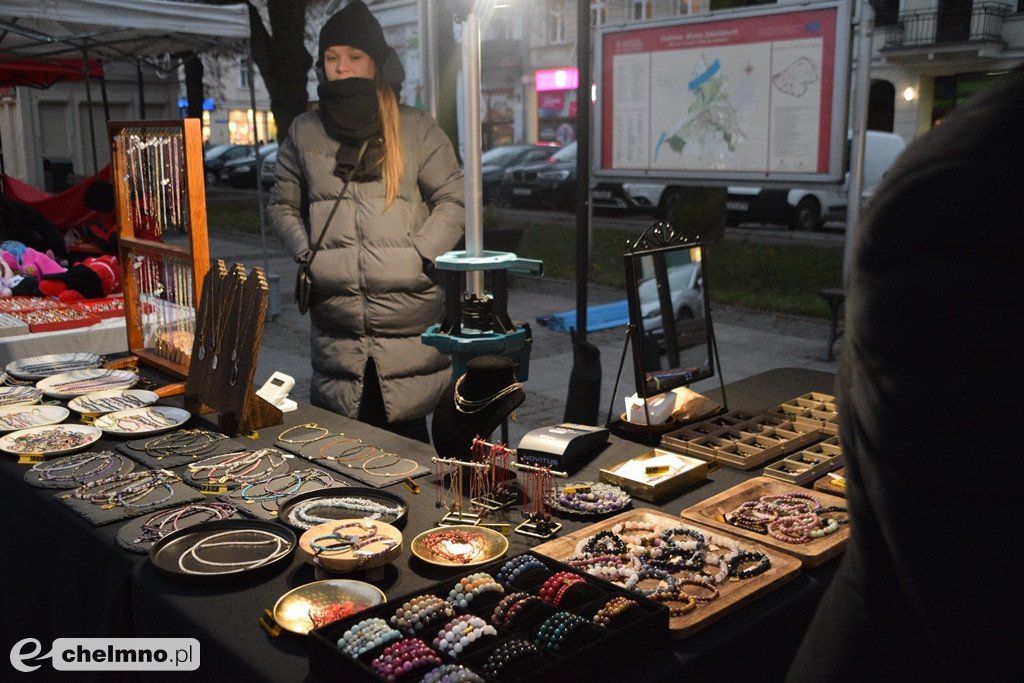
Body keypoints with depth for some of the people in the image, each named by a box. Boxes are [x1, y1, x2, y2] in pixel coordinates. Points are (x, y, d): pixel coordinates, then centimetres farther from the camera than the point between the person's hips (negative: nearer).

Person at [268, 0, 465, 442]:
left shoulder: (416, 129, 6)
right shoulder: (304, 133, 13)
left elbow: (454, 199, 6)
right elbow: (282, 204, 21)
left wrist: (421, 254, -6)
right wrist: (305, 253, 6)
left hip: (408, 316, -2)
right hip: (335, 319, 2)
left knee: (406, 432, 2)